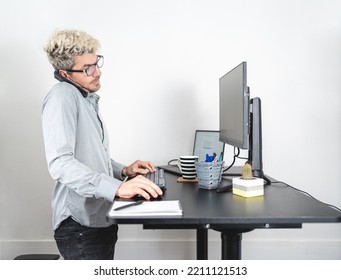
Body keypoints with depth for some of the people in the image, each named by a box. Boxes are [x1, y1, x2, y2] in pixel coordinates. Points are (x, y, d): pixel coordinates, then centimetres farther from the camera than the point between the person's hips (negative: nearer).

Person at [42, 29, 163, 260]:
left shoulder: (87, 98, 14)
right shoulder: (62, 96, -15)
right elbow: (60, 162, -29)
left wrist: (123, 171, 6)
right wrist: (116, 187, -37)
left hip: (101, 219, 9)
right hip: (80, 224, -9)